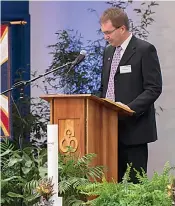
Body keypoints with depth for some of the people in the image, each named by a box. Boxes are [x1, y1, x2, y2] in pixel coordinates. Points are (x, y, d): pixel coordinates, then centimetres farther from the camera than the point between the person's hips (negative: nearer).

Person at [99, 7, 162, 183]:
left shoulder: (145, 50, -6)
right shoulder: (108, 51, 17)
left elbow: (154, 88, -11)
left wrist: (129, 108, -21)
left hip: (133, 127, -7)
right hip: (112, 127, 7)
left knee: (135, 181, -4)